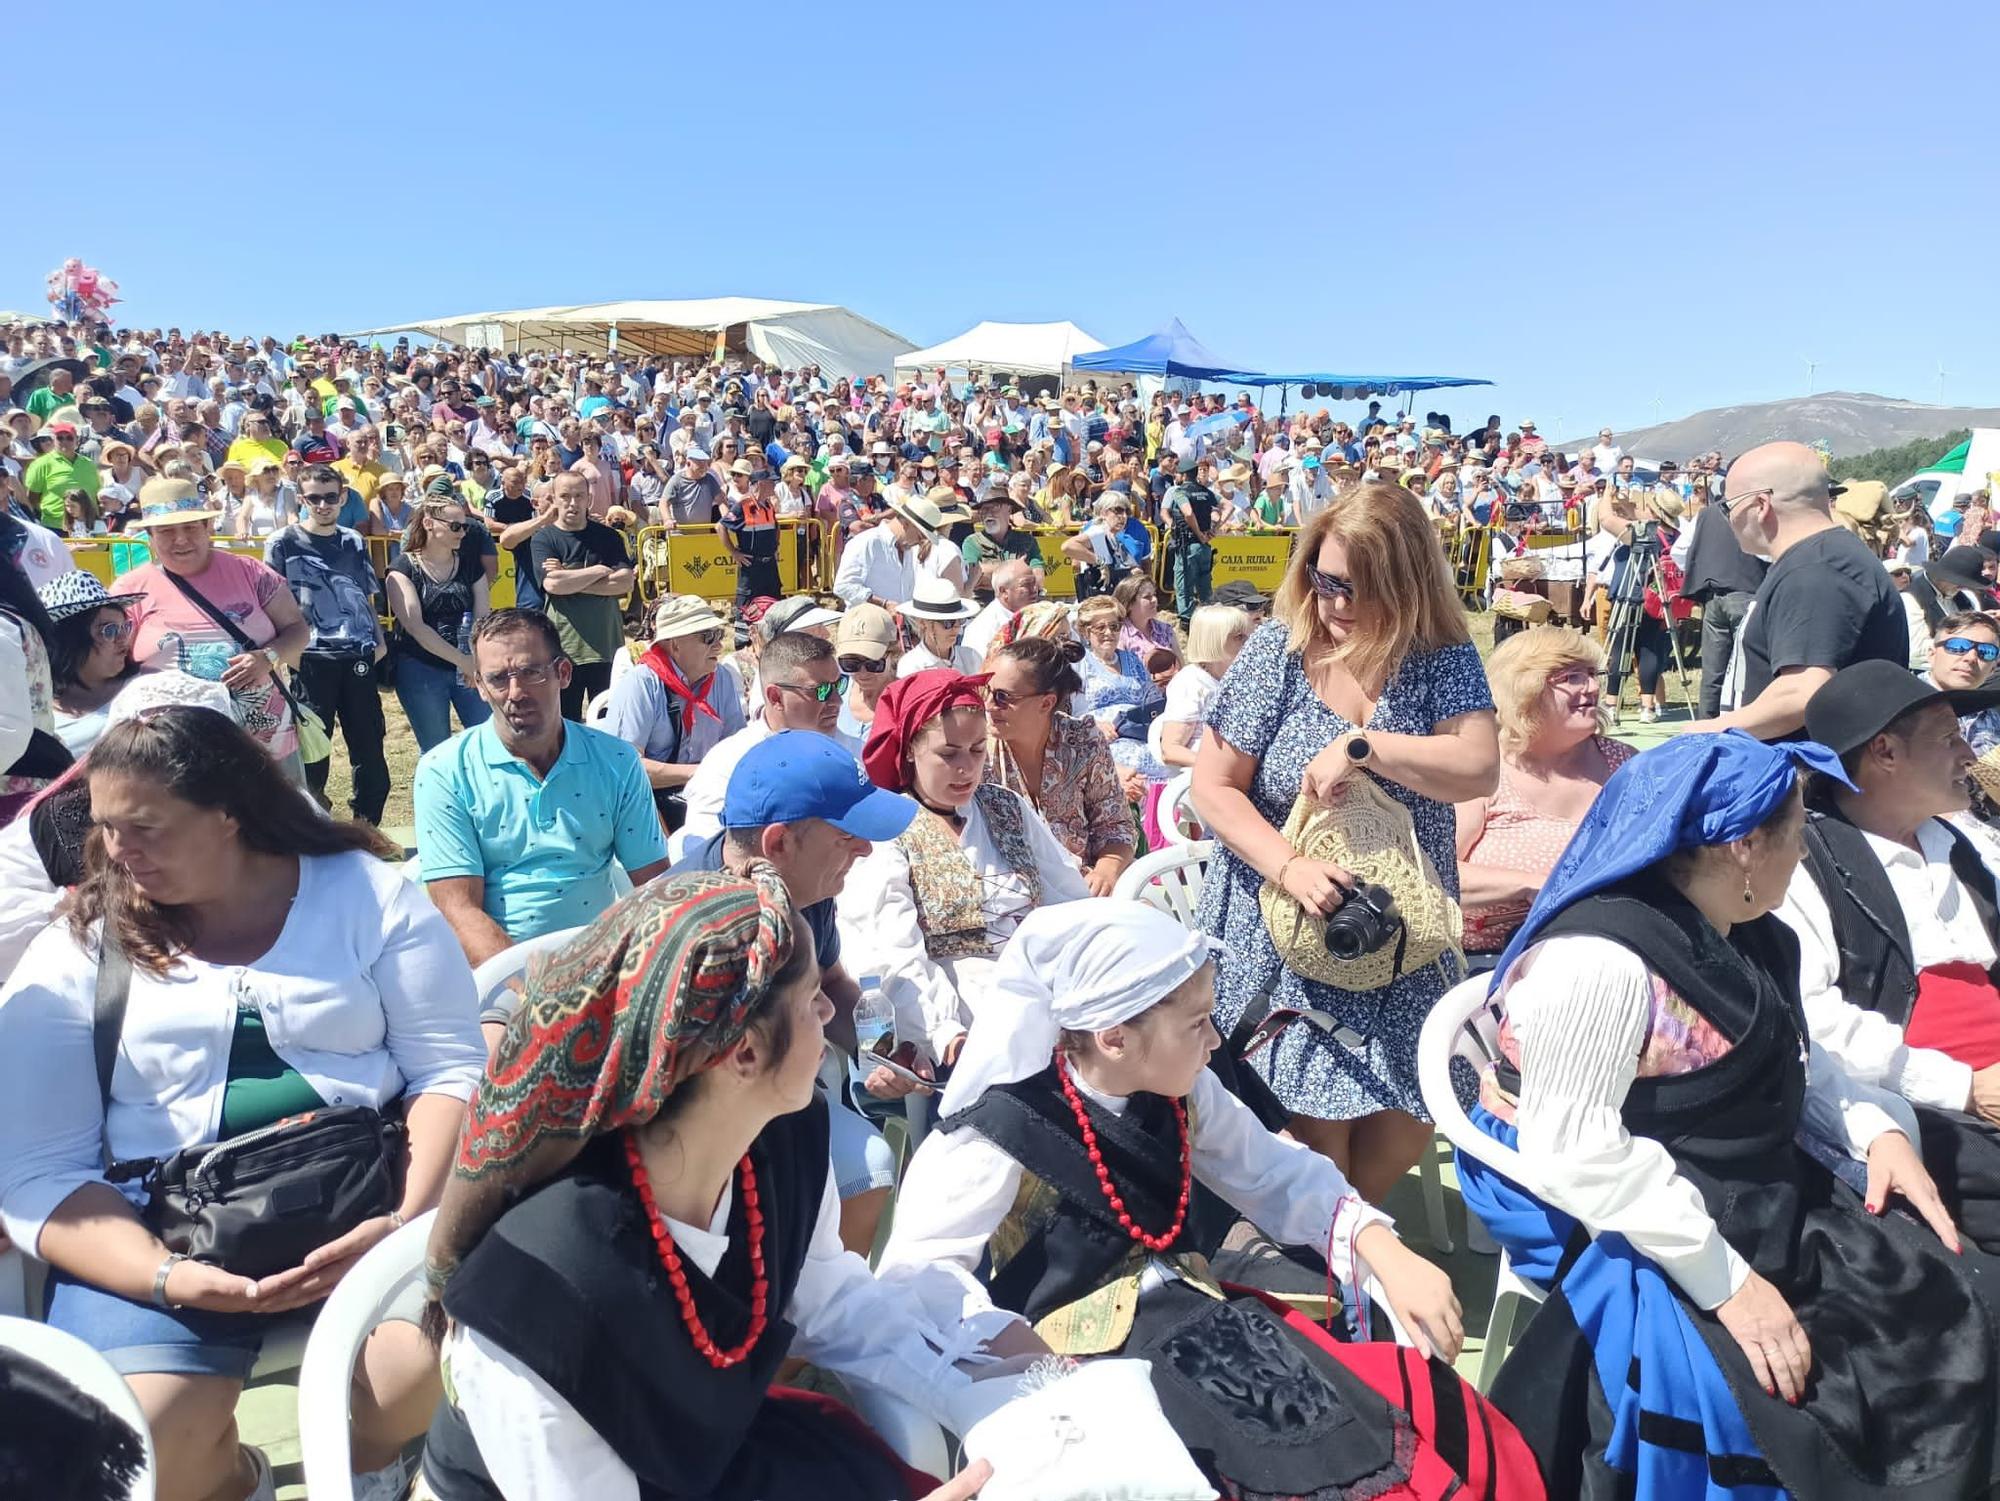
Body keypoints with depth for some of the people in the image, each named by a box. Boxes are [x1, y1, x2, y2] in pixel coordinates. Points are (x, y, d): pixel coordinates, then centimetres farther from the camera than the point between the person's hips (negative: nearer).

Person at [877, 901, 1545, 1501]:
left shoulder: (1180, 1093, 2)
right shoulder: (1002, 1133, -18)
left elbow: (1275, 1173, 9)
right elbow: (919, 1274, -18)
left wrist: (1385, 1253, -6)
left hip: (1190, 1326, 7)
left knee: (1460, 1440, -4)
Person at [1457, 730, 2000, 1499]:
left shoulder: (1746, 938, 7)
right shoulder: (1600, 962, -26)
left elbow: (1791, 1056, 22)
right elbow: (1574, 1154, -29)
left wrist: (1878, 1128, 3)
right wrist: (1728, 1282, -26)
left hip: (1749, 1197, 10)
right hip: (1625, 1226, -9)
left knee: (1938, 1309, 4)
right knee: (1795, 1411, -21)